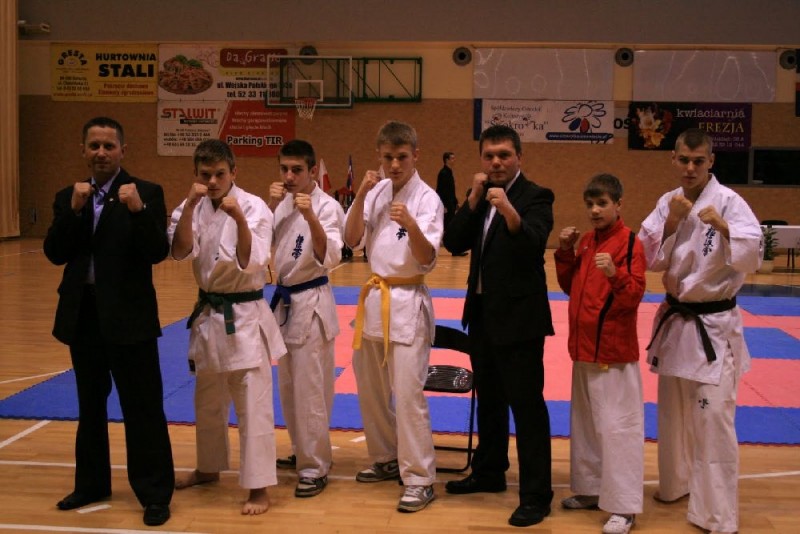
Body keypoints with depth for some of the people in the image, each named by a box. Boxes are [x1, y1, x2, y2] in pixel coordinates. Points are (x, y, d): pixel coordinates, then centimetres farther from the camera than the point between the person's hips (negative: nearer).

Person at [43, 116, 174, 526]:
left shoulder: (146, 193, -5)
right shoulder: (68, 196, 8)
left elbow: (157, 253, -14)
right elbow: (55, 254, -2)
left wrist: (138, 209, -26)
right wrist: (73, 209, -14)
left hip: (129, 315, -5)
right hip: (82, 313, 5)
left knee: (142, 408, 0)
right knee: (90, 405, 18)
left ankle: (155, 494, 10)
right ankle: (91, 484, 33)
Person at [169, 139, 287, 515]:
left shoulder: (254, 207, -12)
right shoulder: (192, 208, 1)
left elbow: (250, 263, -20)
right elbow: (181, 252, -13)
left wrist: (239, 219, -34)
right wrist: (190, 206, -24)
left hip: (245, 315, -5)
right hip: (208, 313, 6)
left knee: (253, 406, -4)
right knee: (208, 403, 20)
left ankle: (258, 487, 5)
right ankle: (209, 468, 40)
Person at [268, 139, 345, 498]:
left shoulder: (326, 206, -13)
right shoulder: (282, 203, 7)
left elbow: (330, 258, -22)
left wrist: (310, 217, -34)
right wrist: (269, 208, -9)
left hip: (312, 303, -7)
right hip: (284, 300, 7)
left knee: (309, 390, -5)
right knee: (288, 387, 17)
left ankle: (315, 468, 5)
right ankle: (303, 451, 33)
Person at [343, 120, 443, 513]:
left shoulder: (426, 198, -10)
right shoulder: (376, 192, 6)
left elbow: (427, 260, -16)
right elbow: (352, 241, -1)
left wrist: (411, 226, -35)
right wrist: (360, 196, -13)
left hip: (408, 303, -6)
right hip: (374, 297, 7)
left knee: (408, 395, -9)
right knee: (370, 390, 16)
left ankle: (419, 479, 1)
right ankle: (387, 459, 34)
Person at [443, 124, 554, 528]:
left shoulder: (535, 196, -11)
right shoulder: (480, 196, 9)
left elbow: (533, 244, -28)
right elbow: (453, 243, 0)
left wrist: (509, 211, -46)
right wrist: (473, 200, -11)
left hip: (519, 317, -7)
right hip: (482, 312, 7)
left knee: (526, 405, -4)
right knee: (488, 399, 20)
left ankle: (536, 495, 5)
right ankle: (489, 472, 35)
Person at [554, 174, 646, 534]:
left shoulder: (630, 243, -12)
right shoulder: (586, 241, 10)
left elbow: (633, 296, -17)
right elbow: (571, 287, 14)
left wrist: (615, 273, -34)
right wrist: (566, 252, 1)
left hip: (614, 351, -8)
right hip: (584, 346, 8)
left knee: (618, 426, -4)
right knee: (585, 422, 17)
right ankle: (592, 489, 32)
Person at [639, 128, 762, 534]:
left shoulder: (729, 202, -13)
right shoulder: (668, 202, 4)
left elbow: (752, 256, -23)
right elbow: (650, 259, -1)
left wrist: (723, 228, -40)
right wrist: (671, 223, -15)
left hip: (713, 326, -6)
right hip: (674, 320, 6)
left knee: (713, 421, -7)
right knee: (673, 413, 20)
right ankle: (677, 484, 40)